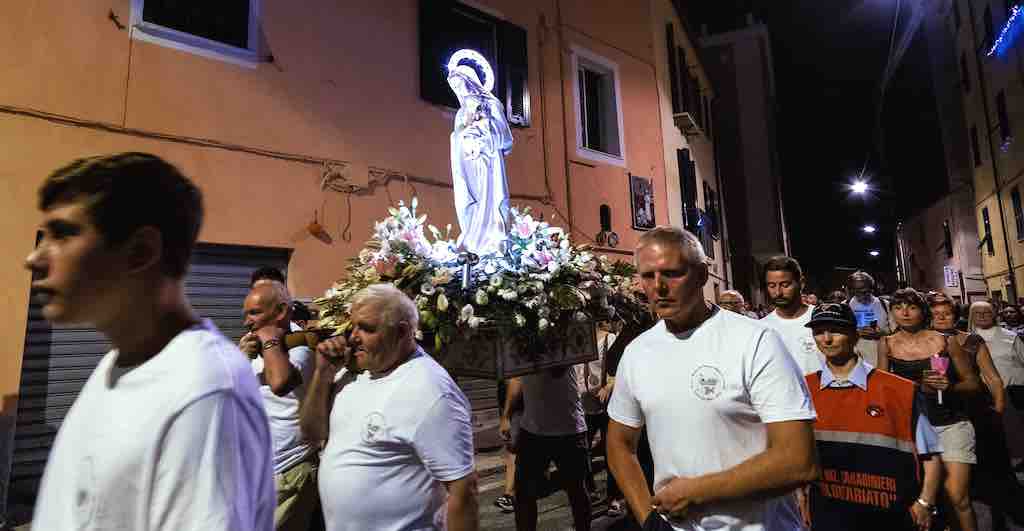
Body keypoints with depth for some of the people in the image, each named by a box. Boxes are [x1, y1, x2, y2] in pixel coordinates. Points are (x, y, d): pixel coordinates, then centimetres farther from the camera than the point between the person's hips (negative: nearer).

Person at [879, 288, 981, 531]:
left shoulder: (946, 342, -1)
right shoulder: (886, 345, 1)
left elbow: (972, 383, 4)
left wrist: (949, 386, -15)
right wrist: (919, 387, -6)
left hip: (951, 424, -1)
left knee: (957, 497, -6)